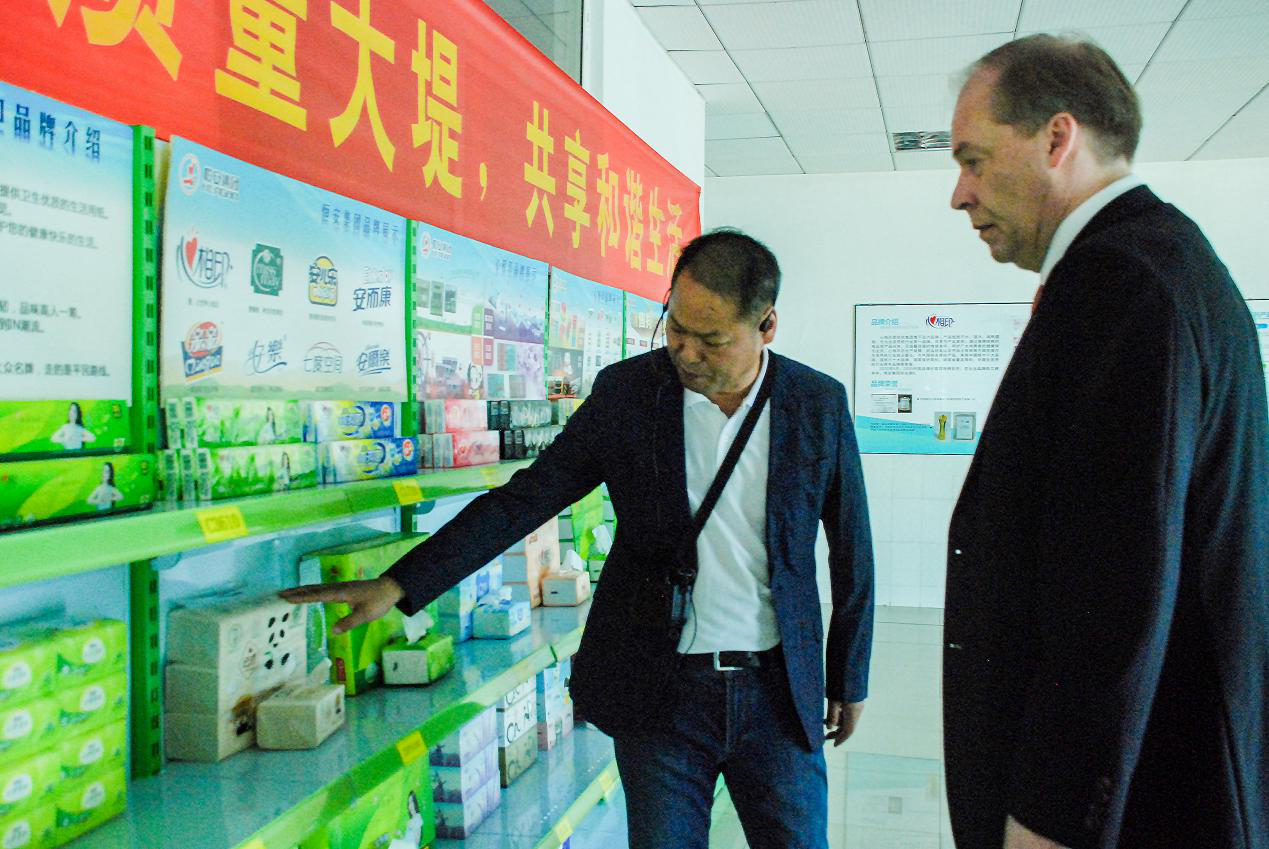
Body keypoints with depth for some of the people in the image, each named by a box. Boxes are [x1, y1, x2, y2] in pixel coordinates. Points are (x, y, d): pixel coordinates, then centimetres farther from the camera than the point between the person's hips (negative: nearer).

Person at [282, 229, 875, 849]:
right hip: (661, 691, 0)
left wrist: (849, 681, 10)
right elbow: (524, 500, -4)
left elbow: (851, 551, 5)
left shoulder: (819, 404, -5)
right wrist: (400, 584, -11)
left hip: (779, 692, 1)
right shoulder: (627, 392, -6)